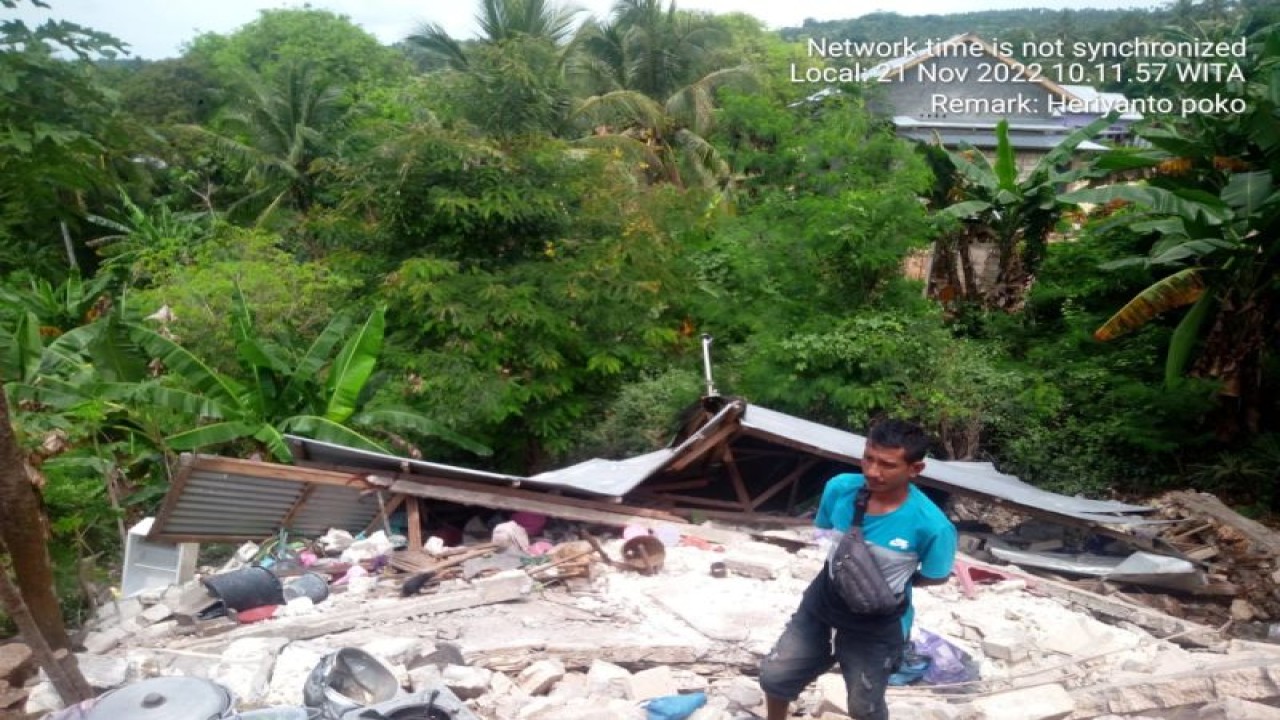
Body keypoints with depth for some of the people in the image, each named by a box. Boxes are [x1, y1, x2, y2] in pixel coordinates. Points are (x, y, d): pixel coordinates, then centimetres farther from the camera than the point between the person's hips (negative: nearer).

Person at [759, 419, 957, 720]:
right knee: (774, 676, 15)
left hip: (877, 629, -3)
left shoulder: (932, 525, -29)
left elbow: (936, 576, -9)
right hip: (821, 607, 4)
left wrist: (892, 582, -14)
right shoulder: (839, 488, -18)